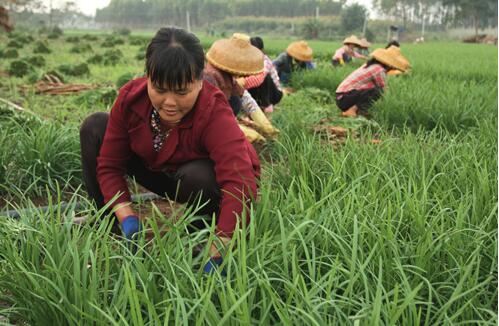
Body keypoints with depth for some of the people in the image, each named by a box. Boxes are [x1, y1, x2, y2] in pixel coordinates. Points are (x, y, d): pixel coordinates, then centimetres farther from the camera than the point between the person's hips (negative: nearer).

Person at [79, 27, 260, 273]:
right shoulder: (130, 98, -23)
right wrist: (128, 219, -31)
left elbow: (241, 184, -49)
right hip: (162, 172, 5)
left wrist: (216, 257, -56)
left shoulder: (215, 114, -37)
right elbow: (109, 166, -16)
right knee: (94, 128, -7)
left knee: (199, 176, -41)